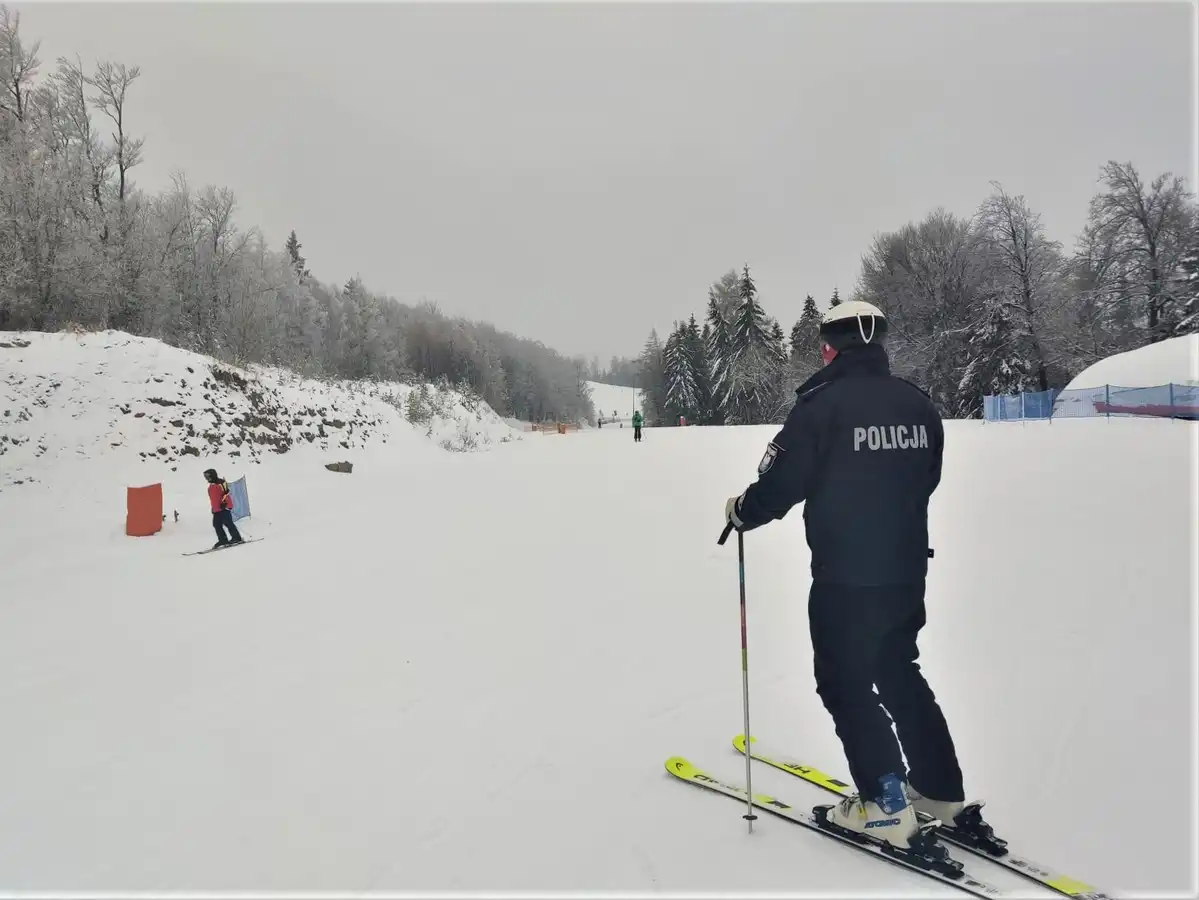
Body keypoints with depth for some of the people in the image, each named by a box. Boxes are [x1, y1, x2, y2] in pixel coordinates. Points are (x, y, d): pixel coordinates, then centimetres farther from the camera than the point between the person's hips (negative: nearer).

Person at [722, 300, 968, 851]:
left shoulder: (822, 404, -15)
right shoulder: (918, 404, 4)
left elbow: (780, 484, -13)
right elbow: (925, 480, 14)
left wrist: (740, 512, 6)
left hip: (845, 576, -6)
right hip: (907, 569, 7)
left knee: (845, 683, 9)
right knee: (899, 674, 22)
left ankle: (885, 805, 14)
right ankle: (941, 789, 29)